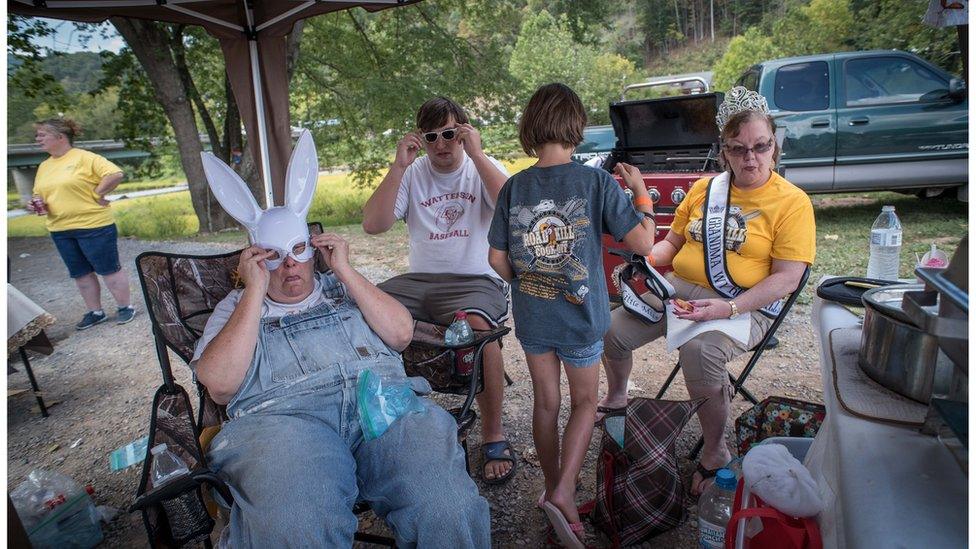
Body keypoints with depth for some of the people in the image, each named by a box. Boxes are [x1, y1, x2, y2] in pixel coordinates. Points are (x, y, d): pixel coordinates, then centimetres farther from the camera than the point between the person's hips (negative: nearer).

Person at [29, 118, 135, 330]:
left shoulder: (85, 158, -10)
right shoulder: (44, 166, 13)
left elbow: (116, 174, -20)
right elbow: (41, 195, 21)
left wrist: (97, 194, -14)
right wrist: (36, 205, 0)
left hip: (94, 227, -8)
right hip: (60, 231, 8)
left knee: (108, 269, 1)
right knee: (80, 274, 14)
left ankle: (125, 307, 14)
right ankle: (95, 312, 25)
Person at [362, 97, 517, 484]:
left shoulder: (484, 168, 7)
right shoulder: (413, 174, 12)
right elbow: (373, 225, -1)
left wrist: (476, 154, -16)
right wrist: (398, 166, -8)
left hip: (477, 279, -3)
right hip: (420, 279, 3)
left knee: (475, 324, -35)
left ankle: (494, 435, -14)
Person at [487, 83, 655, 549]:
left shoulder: (514, 187, -6)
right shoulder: (597, 182, -14)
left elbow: (497, 259, -4)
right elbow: (643, 242, -15)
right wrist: (641, 191, 0)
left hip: (531, 316, 3)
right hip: (581, 317, -2)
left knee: (545, 402, 19)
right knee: (584, 403, 18)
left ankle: (551, 487, 35)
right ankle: (564, 493, 5)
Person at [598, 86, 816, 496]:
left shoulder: (792, 202, -4)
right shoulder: (704, 189, 12)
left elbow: (787, 279, -11)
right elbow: (673, 240, 21)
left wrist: (728, 309, -23)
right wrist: (644, 261, -1)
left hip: (747, 307, -5)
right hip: (680, 289, 5)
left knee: (699, 351, -36)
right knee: (613, 330, -13)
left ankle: (715, 452, -12)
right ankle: (616, 397, 19)